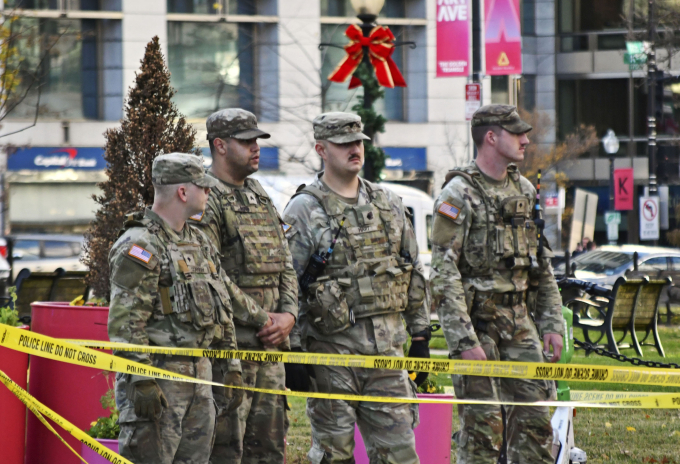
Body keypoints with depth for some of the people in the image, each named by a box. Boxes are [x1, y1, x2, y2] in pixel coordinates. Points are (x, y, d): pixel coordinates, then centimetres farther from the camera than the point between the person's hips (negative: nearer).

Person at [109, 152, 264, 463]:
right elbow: (124, 324, -18)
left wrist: (229, 367, 19)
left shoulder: (199, 243, 16)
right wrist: (141, 381, -23)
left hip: (199, 377, 9)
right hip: (157, 380, -9)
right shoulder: (140, 246, -12)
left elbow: (223, 309, 23)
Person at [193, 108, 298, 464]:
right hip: (228, 345, -8)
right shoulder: (205, 200, -10)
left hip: (269, 342, 9)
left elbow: (285, 265, 19)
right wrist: (260, 319, -14)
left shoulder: (260, 197, 18)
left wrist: (287, 315, 1)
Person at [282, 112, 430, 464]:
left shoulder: (388, 204, 12)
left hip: (387, 342, 4)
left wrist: (420, 334, 13)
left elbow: (413, 271, 17)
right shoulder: (304, 210, -3)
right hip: (332, 345, -4)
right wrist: (293, 349, -12)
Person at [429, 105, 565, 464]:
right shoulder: (458, 195, -10)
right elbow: (443, 276, -15)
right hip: (477, 322, -6)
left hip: (519, 322, 6)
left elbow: (542, 267, 19)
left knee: (535, 420, 4)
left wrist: (552, 324, 10)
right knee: (481, 426, -5)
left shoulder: (525, 191, 12)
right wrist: (464, 341, -21)